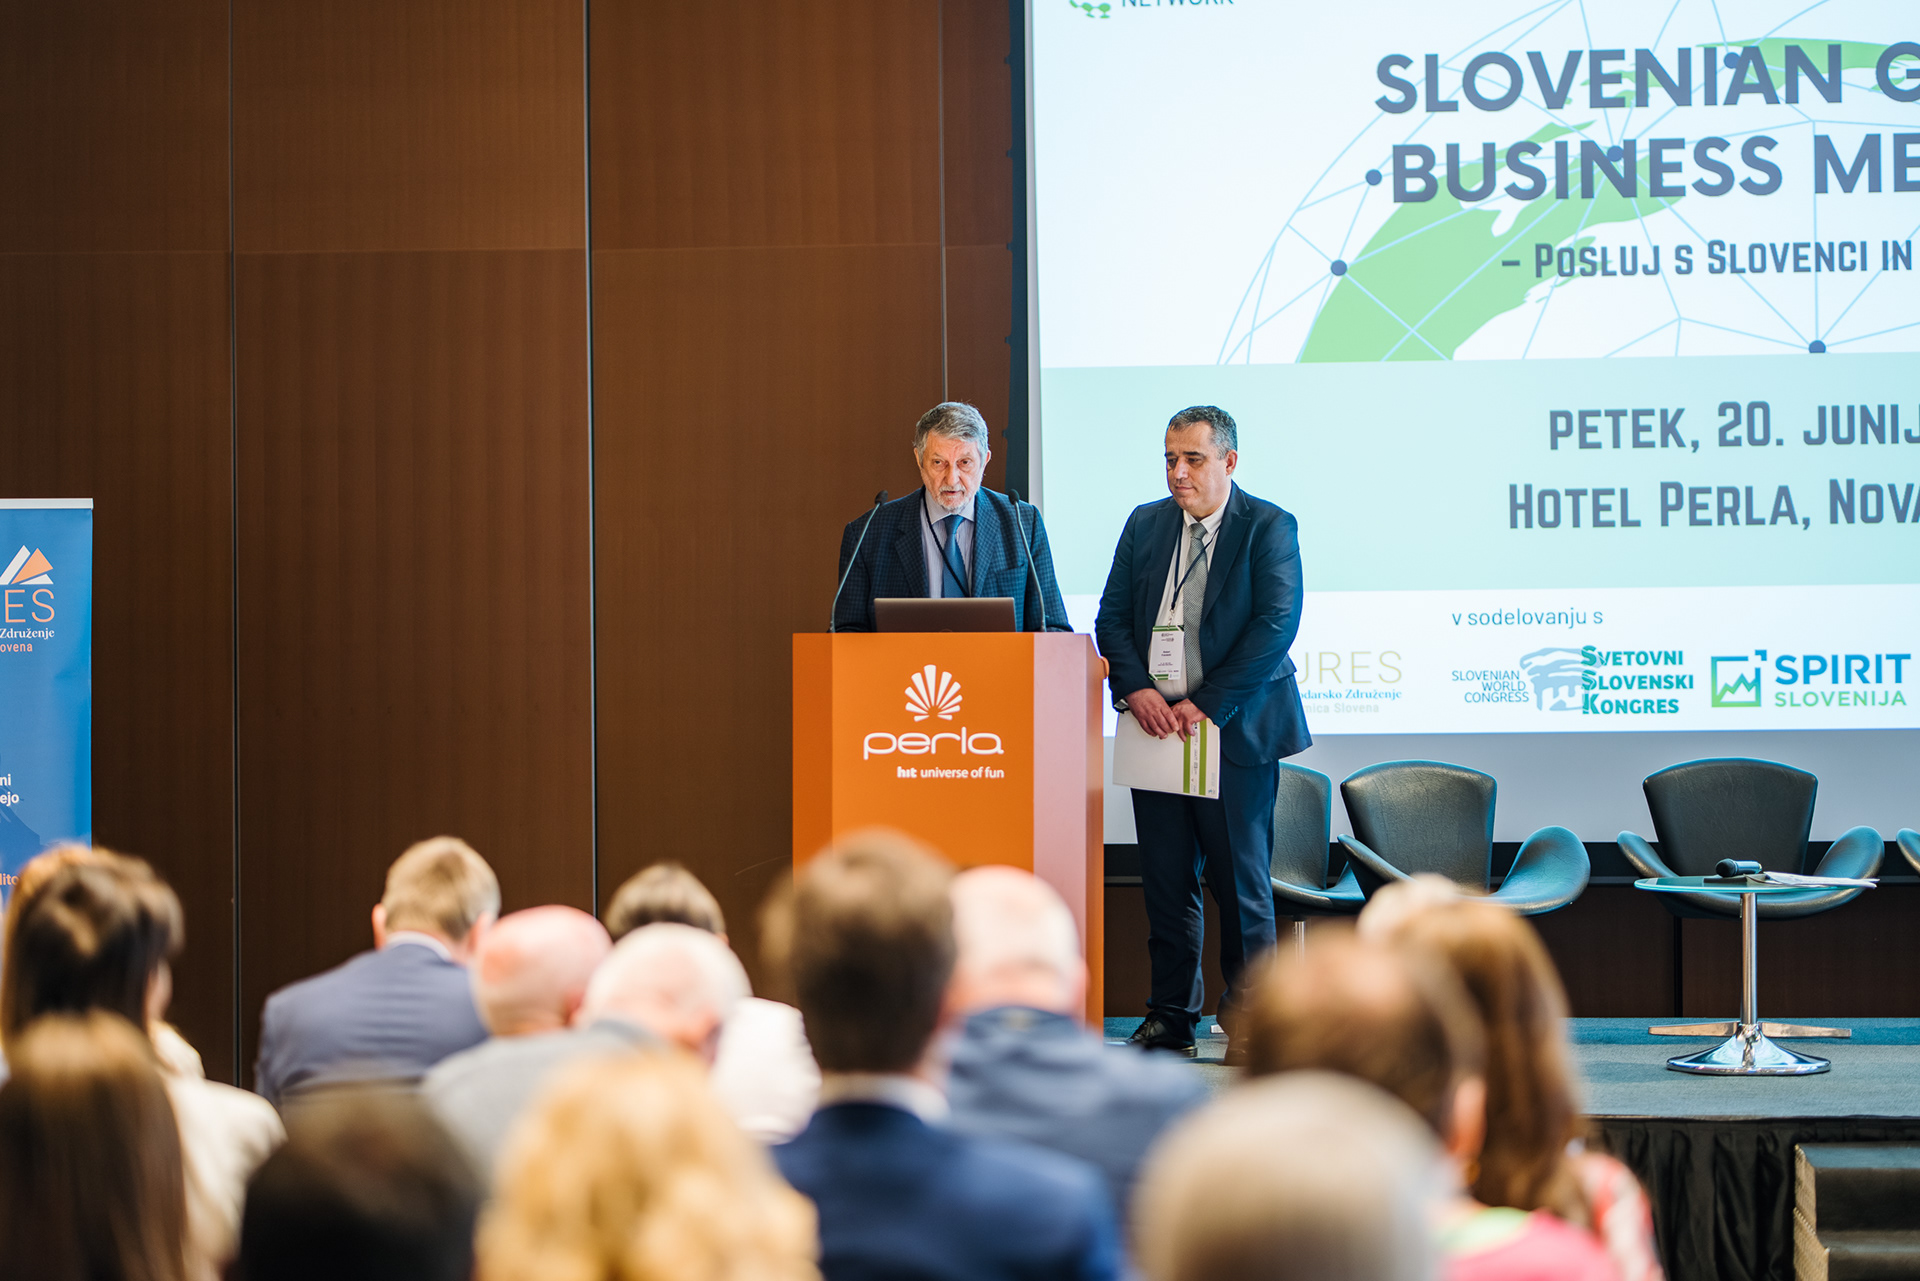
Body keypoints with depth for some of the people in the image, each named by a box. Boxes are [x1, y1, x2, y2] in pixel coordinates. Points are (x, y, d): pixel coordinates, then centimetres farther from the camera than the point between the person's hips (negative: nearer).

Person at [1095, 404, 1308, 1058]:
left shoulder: (1269, 527, -3)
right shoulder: (1145, 524, 12)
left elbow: (1276, 625, -12)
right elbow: (1112, 616, 10)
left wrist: (1206, 704, -15)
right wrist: (1136, 689, -8)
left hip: (1235, 731, -4)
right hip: (1155, 726, 4)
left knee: (1240, 881, -1)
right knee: (1165, 880, 6)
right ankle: (1170, 1018, 14)